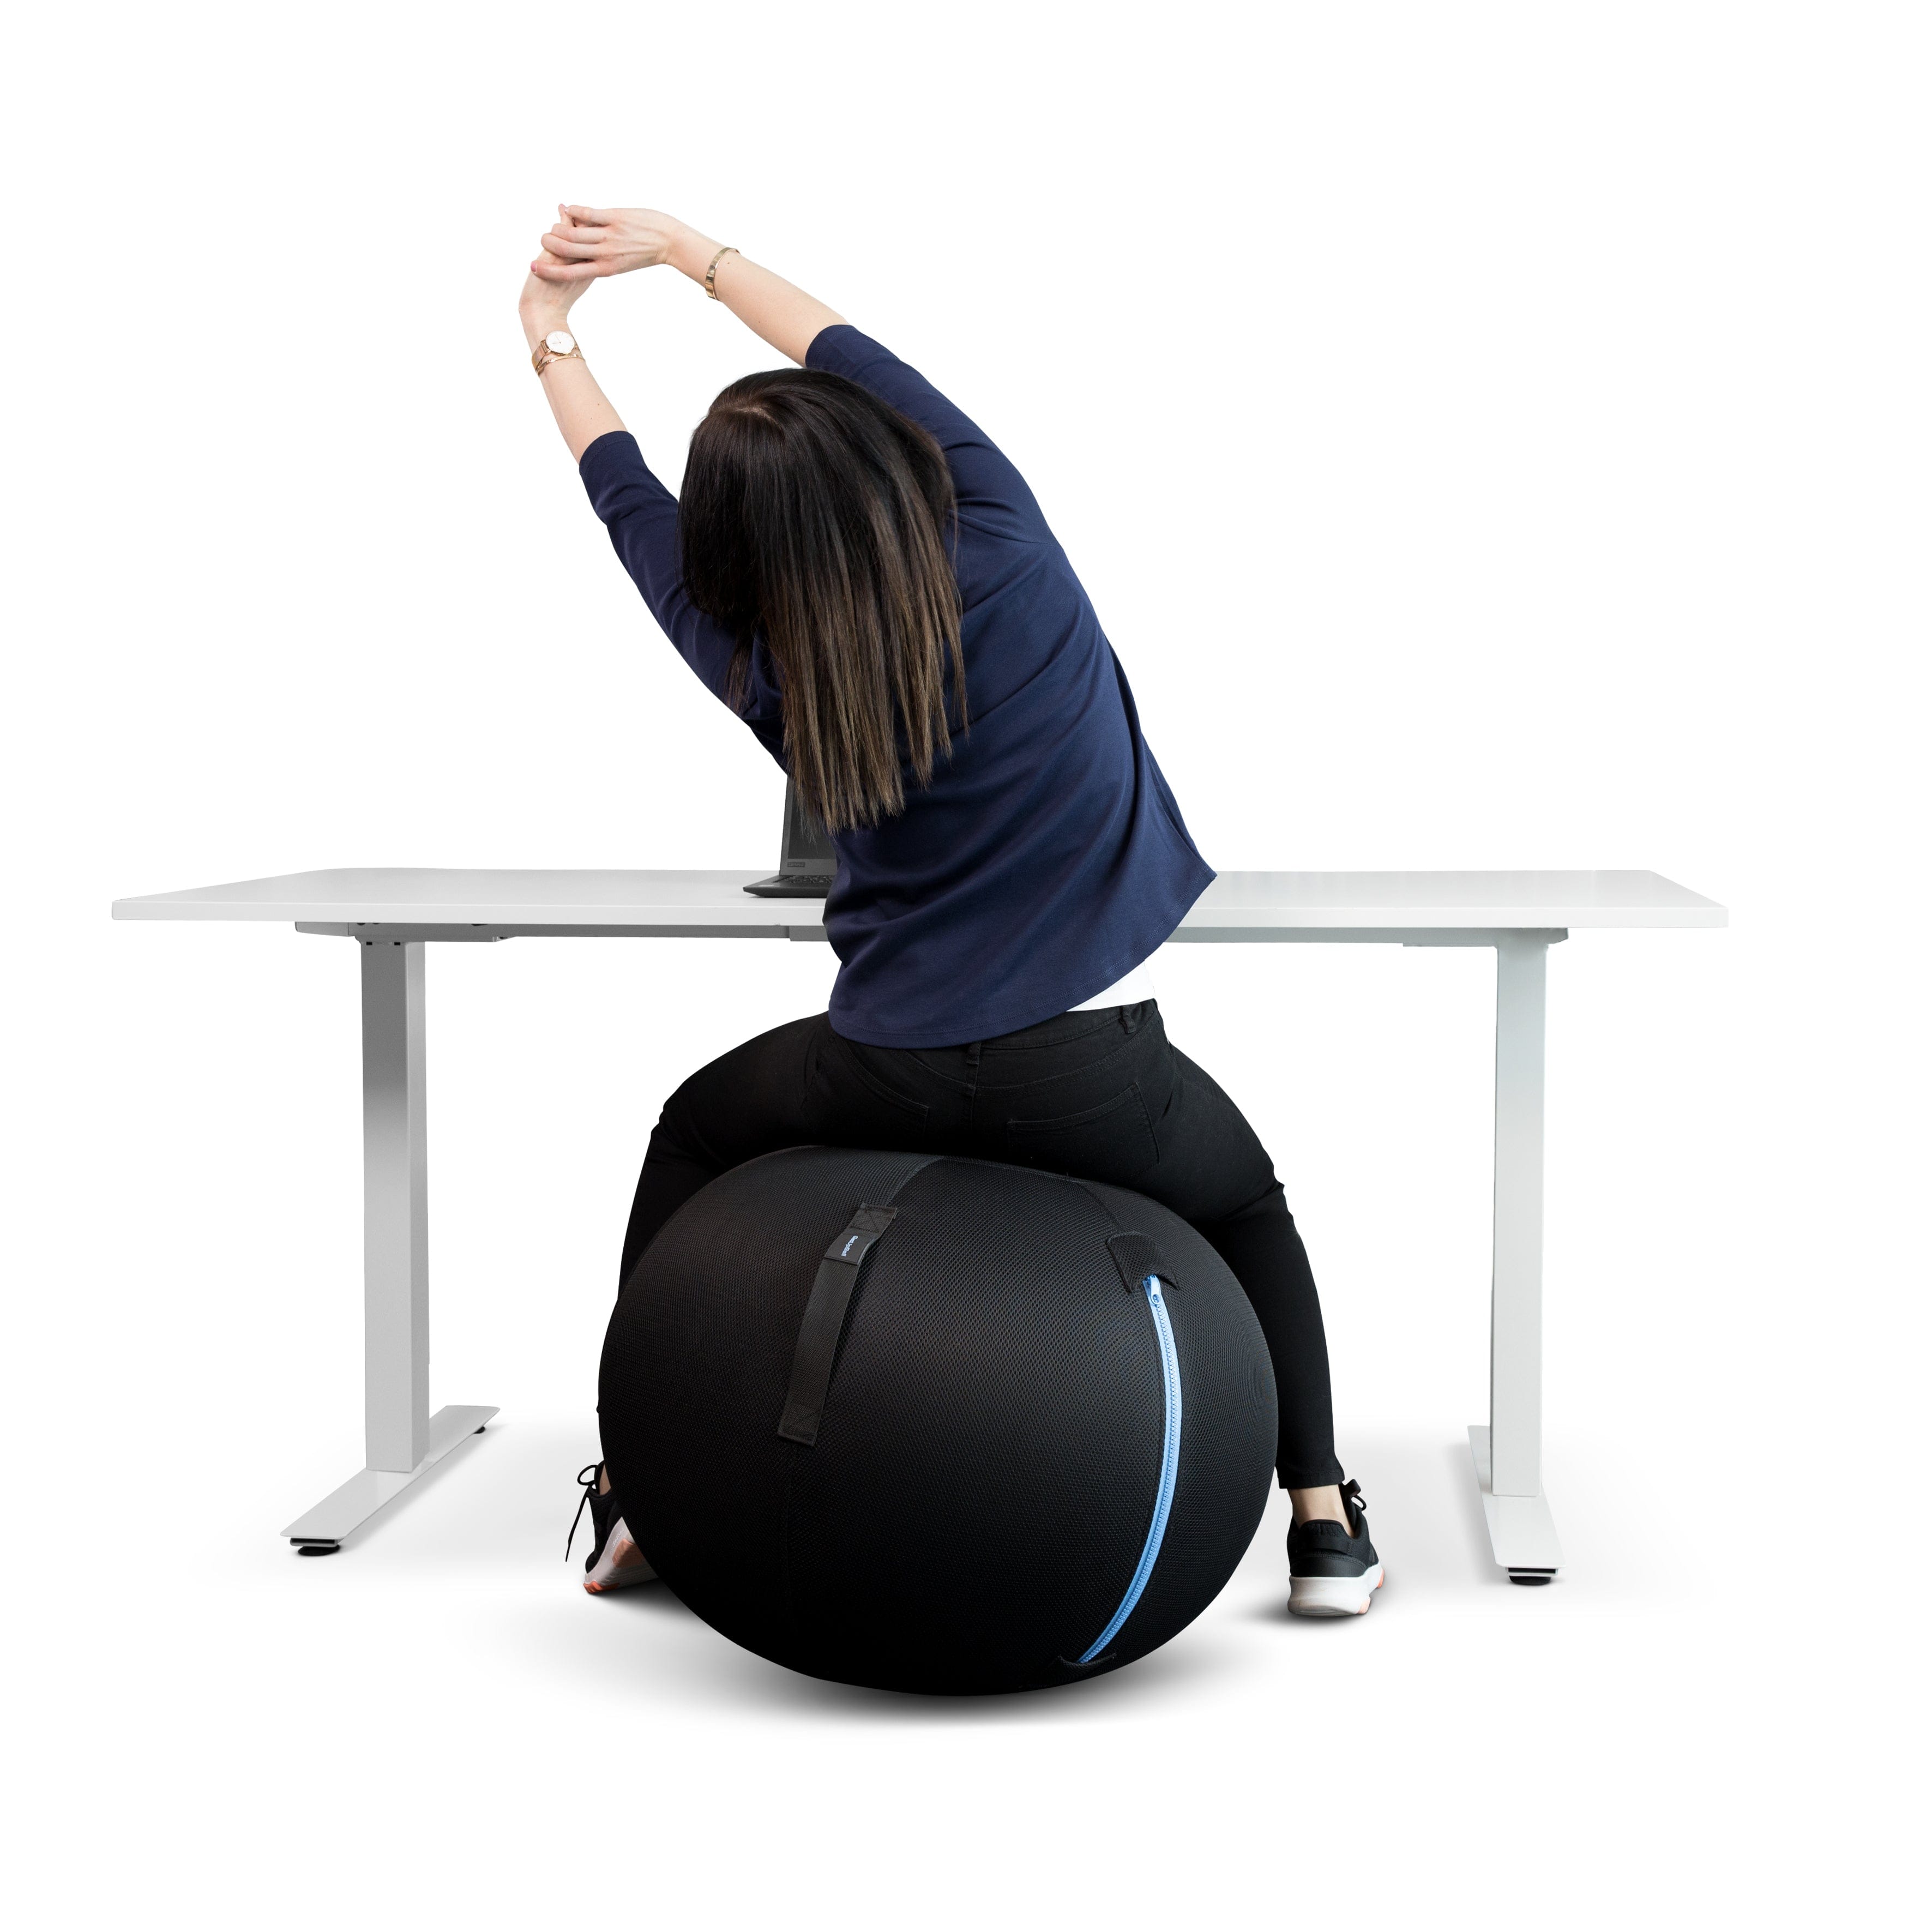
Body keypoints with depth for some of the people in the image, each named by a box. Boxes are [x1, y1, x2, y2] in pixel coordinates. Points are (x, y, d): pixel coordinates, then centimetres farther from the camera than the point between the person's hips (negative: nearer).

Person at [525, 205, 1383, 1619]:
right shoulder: (1010, 557, -14)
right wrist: (683, 247, 9)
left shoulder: (770, 677, -8)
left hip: (890, 1077, 1)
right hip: (1098, 1083, -1)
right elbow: (864, 366, 0)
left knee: (694, 1133, 30)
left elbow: (634, 510, 8)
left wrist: (552, 337, 24)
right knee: (1245, 1204, 31)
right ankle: (1323, 1523, 21)